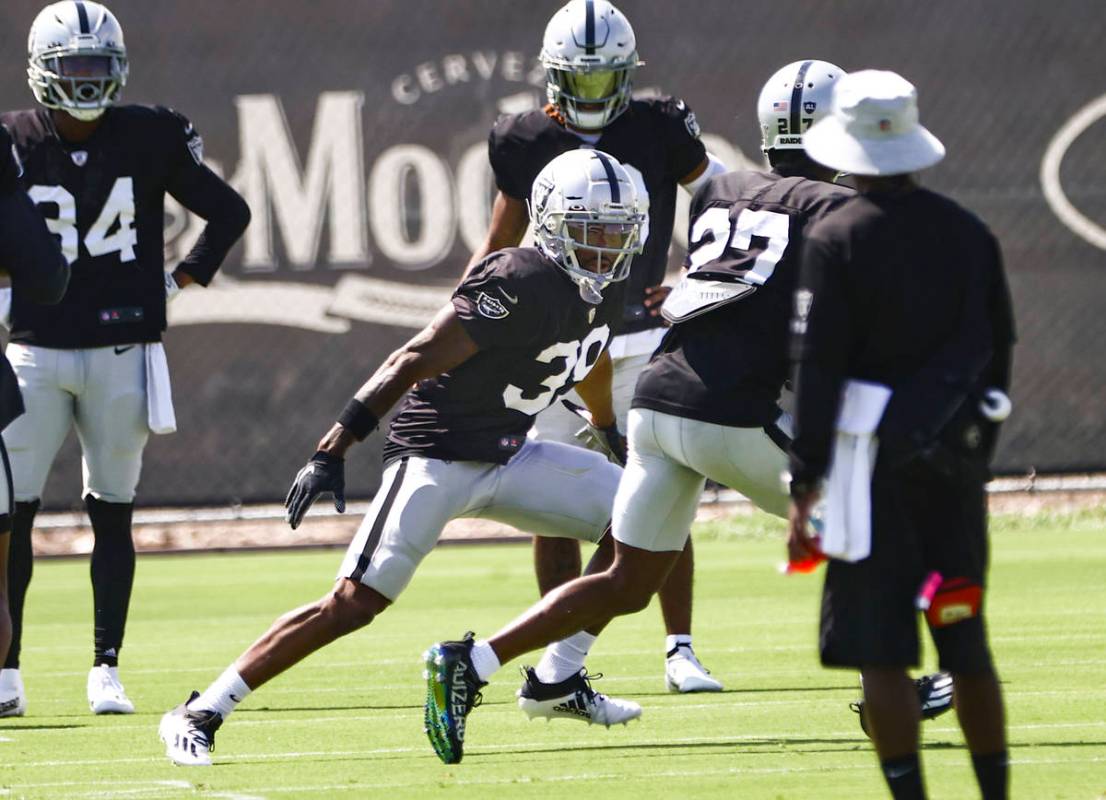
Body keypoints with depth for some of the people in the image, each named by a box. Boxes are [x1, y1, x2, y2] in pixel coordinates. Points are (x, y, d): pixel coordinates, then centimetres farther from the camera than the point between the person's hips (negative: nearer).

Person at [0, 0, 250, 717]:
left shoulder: (149, 139, -2)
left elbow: (229, 212, 9)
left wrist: (182, 280, 5)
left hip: (122, 351, 0)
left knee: (112, 514, 5)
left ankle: (106, 672, 10)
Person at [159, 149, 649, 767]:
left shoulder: (607, 289, 3)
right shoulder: (520, 284, -23)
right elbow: (415, 362, -25)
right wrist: (332, 452, -28)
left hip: (509, 459, 9)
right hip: (438, 455, -9)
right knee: (355, 603, -18)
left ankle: (557, 683, 10)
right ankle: (200, 715, -12)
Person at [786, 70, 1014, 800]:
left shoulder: (839, 239, -8)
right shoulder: (970, 233, 6)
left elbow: (819, 369, -10)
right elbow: (997, 355, 11)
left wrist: (803, 489, -8)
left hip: (874, 455, -5)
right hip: (956, 453, 5)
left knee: (881, 647, -1)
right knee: (966, 642, 14)